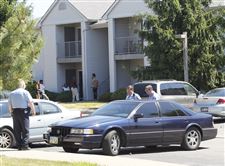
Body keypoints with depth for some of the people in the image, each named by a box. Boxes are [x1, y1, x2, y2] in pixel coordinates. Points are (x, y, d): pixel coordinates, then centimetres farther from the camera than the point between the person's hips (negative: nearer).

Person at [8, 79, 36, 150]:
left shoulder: (12, 93, 12)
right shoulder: (25, 92, -3)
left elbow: (9, 105, 13)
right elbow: (30, 103, -9)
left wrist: (11, 112, 22)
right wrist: (33, 110, 0)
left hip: (15, 112, 5)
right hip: (23, 112, -4)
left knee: (17, 130, 7)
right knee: (25, 130, -2)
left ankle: (19, 146, 7)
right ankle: (25, 145, -8)